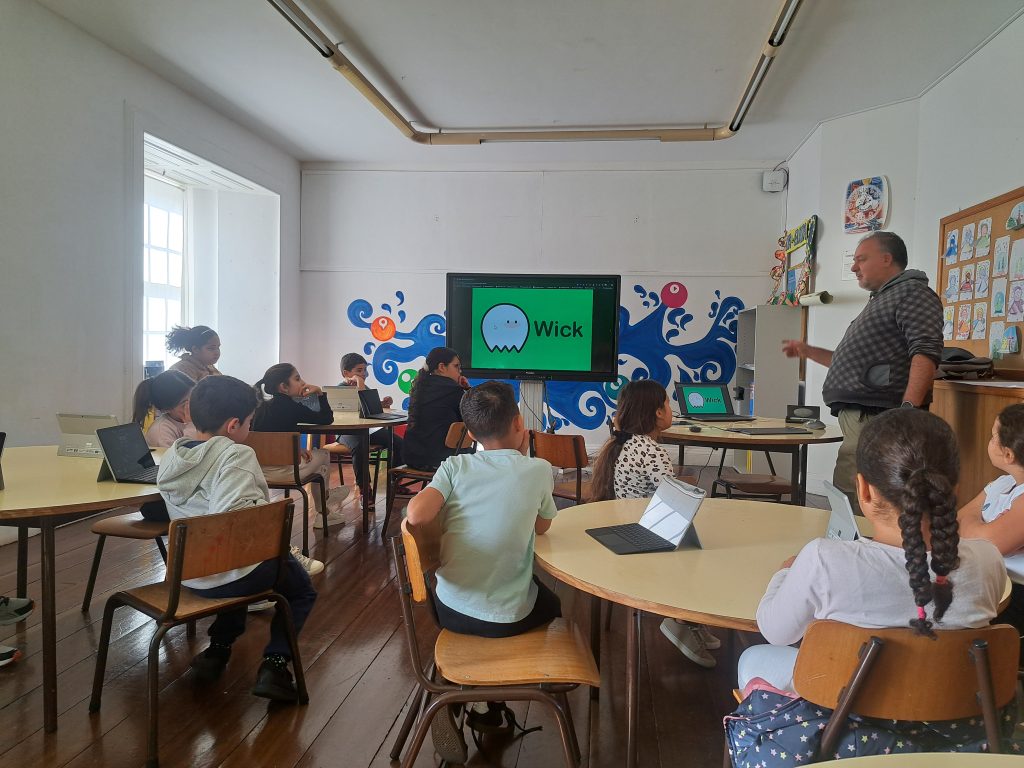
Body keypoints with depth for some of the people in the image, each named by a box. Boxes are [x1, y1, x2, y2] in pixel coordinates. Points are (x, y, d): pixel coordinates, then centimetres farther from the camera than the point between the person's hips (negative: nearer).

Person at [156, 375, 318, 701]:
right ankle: (274, 664, 6)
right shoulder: (237, 455, -20)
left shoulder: (171, 457, 3)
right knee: (302, 589, 20)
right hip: (232, 573, -7)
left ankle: (217, 649, 33)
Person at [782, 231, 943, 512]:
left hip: (877, 423, -10)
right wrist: (808, 351, 29)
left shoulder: (912, 292, -3)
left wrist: (908, 410, -28)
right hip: (858, 421, 10)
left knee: (858, 506, -13)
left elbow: (925, 353, -18)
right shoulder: (880, 300, 28)